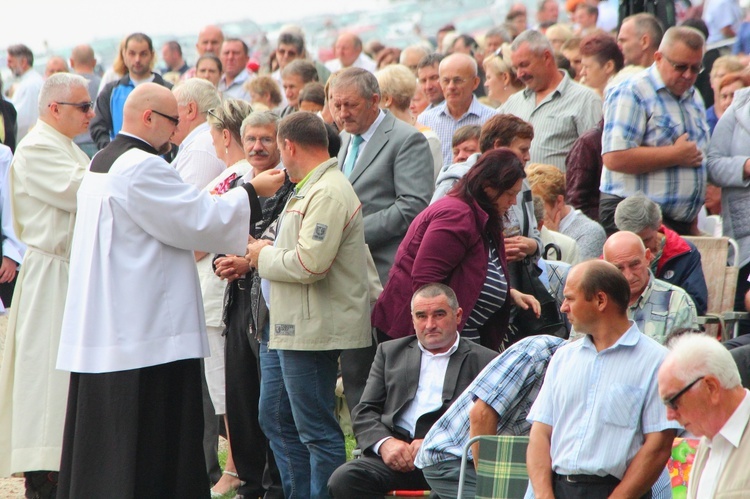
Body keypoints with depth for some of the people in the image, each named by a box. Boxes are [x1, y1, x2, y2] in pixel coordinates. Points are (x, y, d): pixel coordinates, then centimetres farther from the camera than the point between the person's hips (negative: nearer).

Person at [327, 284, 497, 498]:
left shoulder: (485, 361, 13)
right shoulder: (390, 352, 24)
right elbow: (364, 412, 16)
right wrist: (384, 442, -6)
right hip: (396, 455, 3)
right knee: (343, 480, -27)